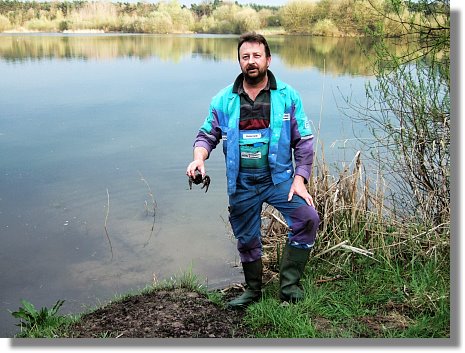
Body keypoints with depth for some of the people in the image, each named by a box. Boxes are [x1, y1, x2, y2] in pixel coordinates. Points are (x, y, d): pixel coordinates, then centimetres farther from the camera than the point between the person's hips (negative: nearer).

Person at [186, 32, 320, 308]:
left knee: (308, 218, -23)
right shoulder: (224, 100, 0)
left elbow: (304, 141, -1)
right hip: (241, 184, 2)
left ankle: (289, 285, -5)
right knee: (247, 240, 13)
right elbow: (207, 135, 7)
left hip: (279, 178, -1)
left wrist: (300, 179, -10)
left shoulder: (288, 96, -3)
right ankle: (253, 290, 39)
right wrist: (199, 158, -14)